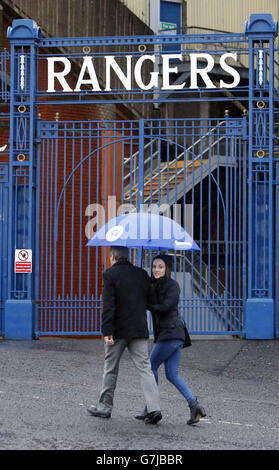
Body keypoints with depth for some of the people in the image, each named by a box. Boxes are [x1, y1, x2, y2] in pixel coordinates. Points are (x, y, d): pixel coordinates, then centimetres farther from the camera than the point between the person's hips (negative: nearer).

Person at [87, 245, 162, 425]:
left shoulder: (110, 275, -7)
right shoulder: (142, 274, 8)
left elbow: (108, 305, -14)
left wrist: (107, 331, -16)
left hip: (118, 329, -3)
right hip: (139, 329, 3)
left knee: (111, 369, 11)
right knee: (145, 368, 0)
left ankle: (105, 406, 20)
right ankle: (154, 408, -13)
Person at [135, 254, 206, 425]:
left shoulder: (172, 285, -10)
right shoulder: (155, 286, 17)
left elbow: (164, 307, -18)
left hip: (171, 333, -9)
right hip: (167, 333, 9)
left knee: (151, 366, 0)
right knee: (172, 374, 3)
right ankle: (194, 405, -3)